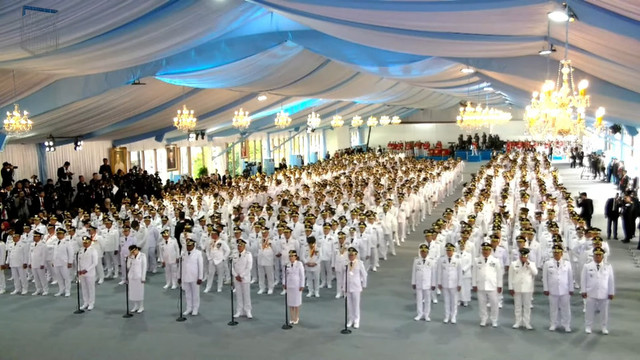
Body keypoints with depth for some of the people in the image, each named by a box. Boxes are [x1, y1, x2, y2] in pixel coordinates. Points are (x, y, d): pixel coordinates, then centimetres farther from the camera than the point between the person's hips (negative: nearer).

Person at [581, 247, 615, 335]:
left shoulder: (608, 267, 1)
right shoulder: (587, 266, -1)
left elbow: (611, 281, 3)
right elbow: (583, 280, 1)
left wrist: (611, 293, 2)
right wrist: (583, 291, -2)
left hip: (604, 294, 1)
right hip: (591, 294, -1)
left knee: (604, 311, 9)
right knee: (590, 311, 5)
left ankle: (605, 328, 22)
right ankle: (588, 327, 17)